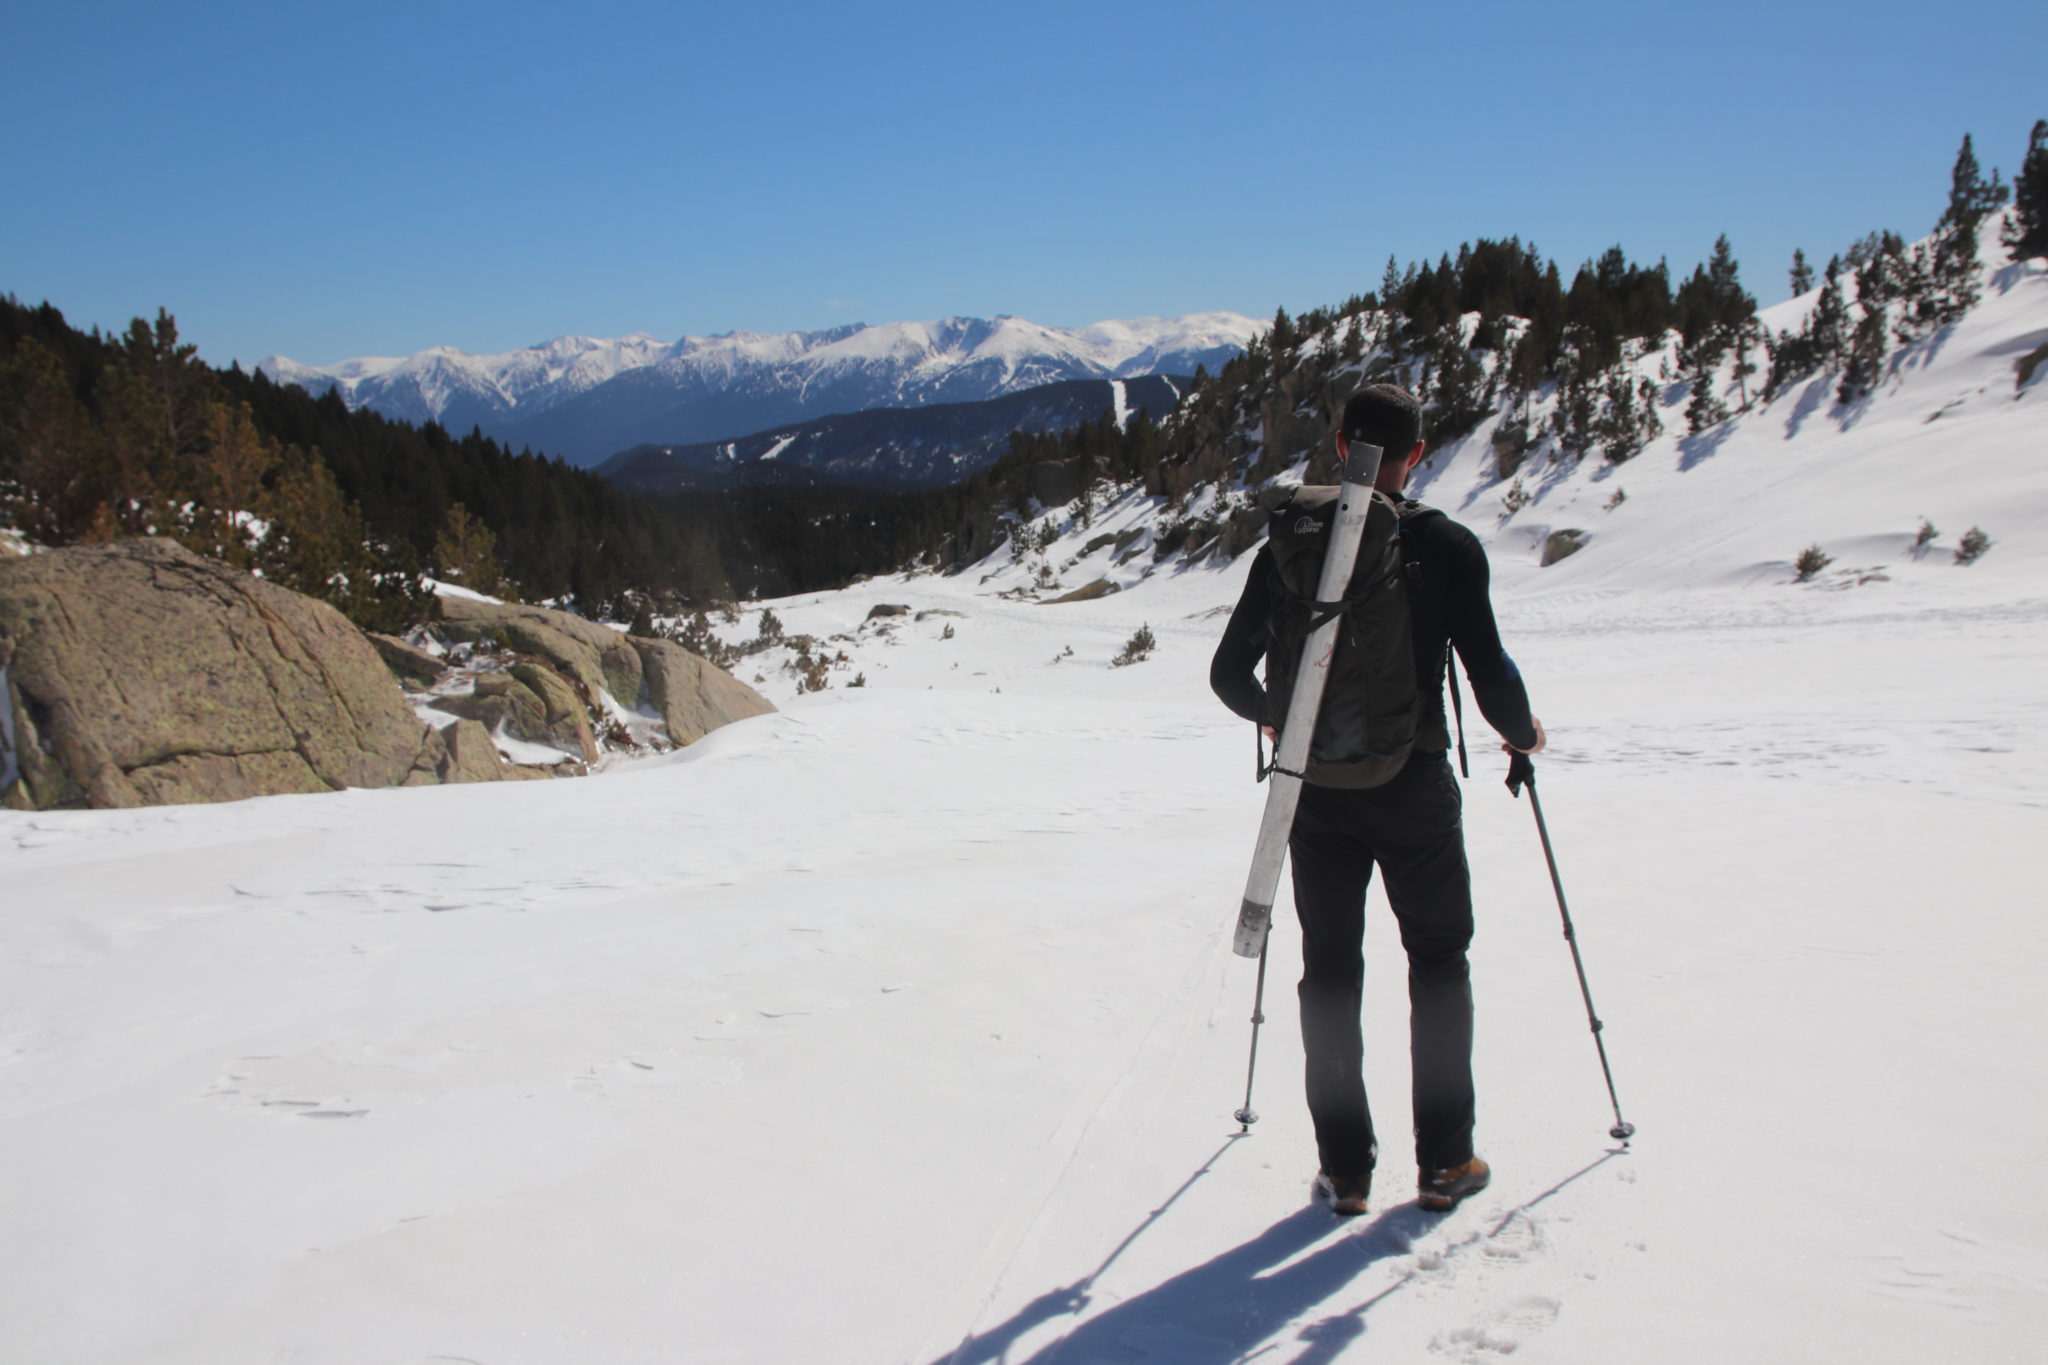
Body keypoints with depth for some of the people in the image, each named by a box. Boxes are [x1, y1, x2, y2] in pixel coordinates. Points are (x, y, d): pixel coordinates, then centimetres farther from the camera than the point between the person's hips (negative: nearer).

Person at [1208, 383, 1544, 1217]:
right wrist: (1521, 733, 11)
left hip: (1316, 793, 2)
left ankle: (1344, 1169, 16)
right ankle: (1443, 1161, 17)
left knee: (1329, 971, 12)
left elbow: (1229, 672, 3)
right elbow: (1489, 670, -10)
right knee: (1439, 963, 14)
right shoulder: (1446, 546, -9)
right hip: (1413, 788, -2)